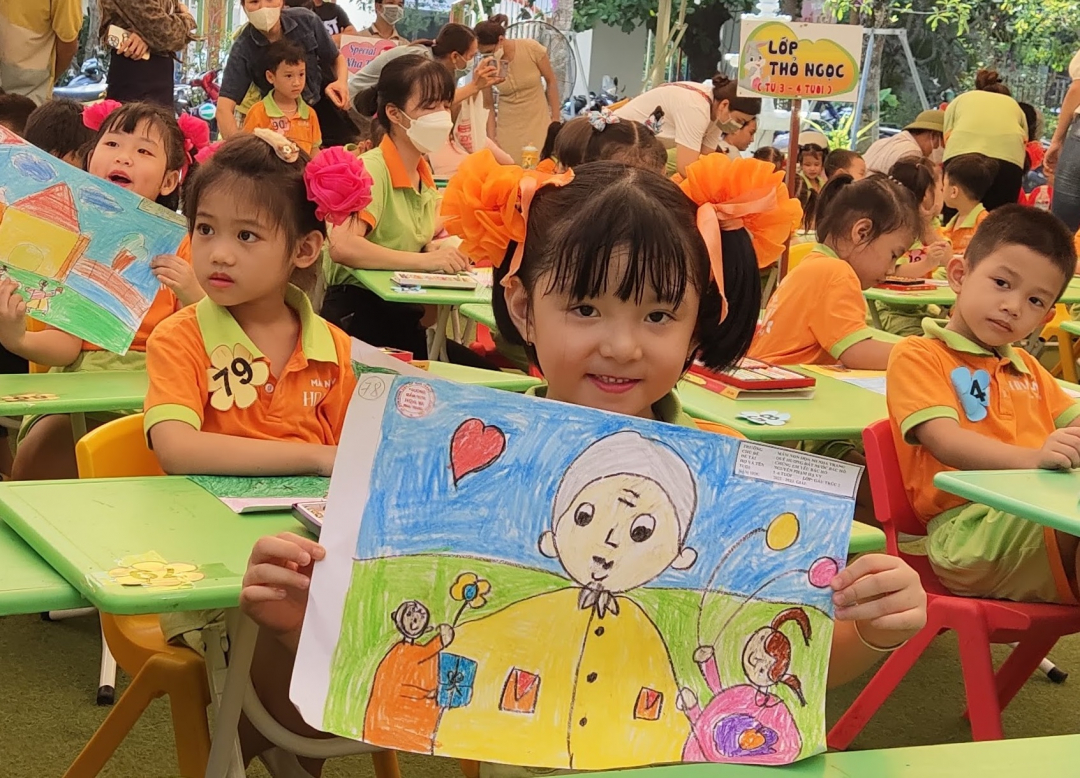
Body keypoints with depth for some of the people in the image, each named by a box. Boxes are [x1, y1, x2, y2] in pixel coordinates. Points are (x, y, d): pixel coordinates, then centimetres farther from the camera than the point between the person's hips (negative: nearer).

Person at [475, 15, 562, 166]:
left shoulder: (531, 48, -16)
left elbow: (551, 81, -5)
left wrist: (556, 118, -3)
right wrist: (491, 137, -11)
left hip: (537, 119, -1)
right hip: (507, 125, 1)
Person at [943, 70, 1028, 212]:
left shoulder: (959, 100, 31)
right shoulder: (1013, 105, 33)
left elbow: (948, 137, 17)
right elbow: (1024, 142, 23)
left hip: (962, 156, -1)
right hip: (1008, 160, 1)